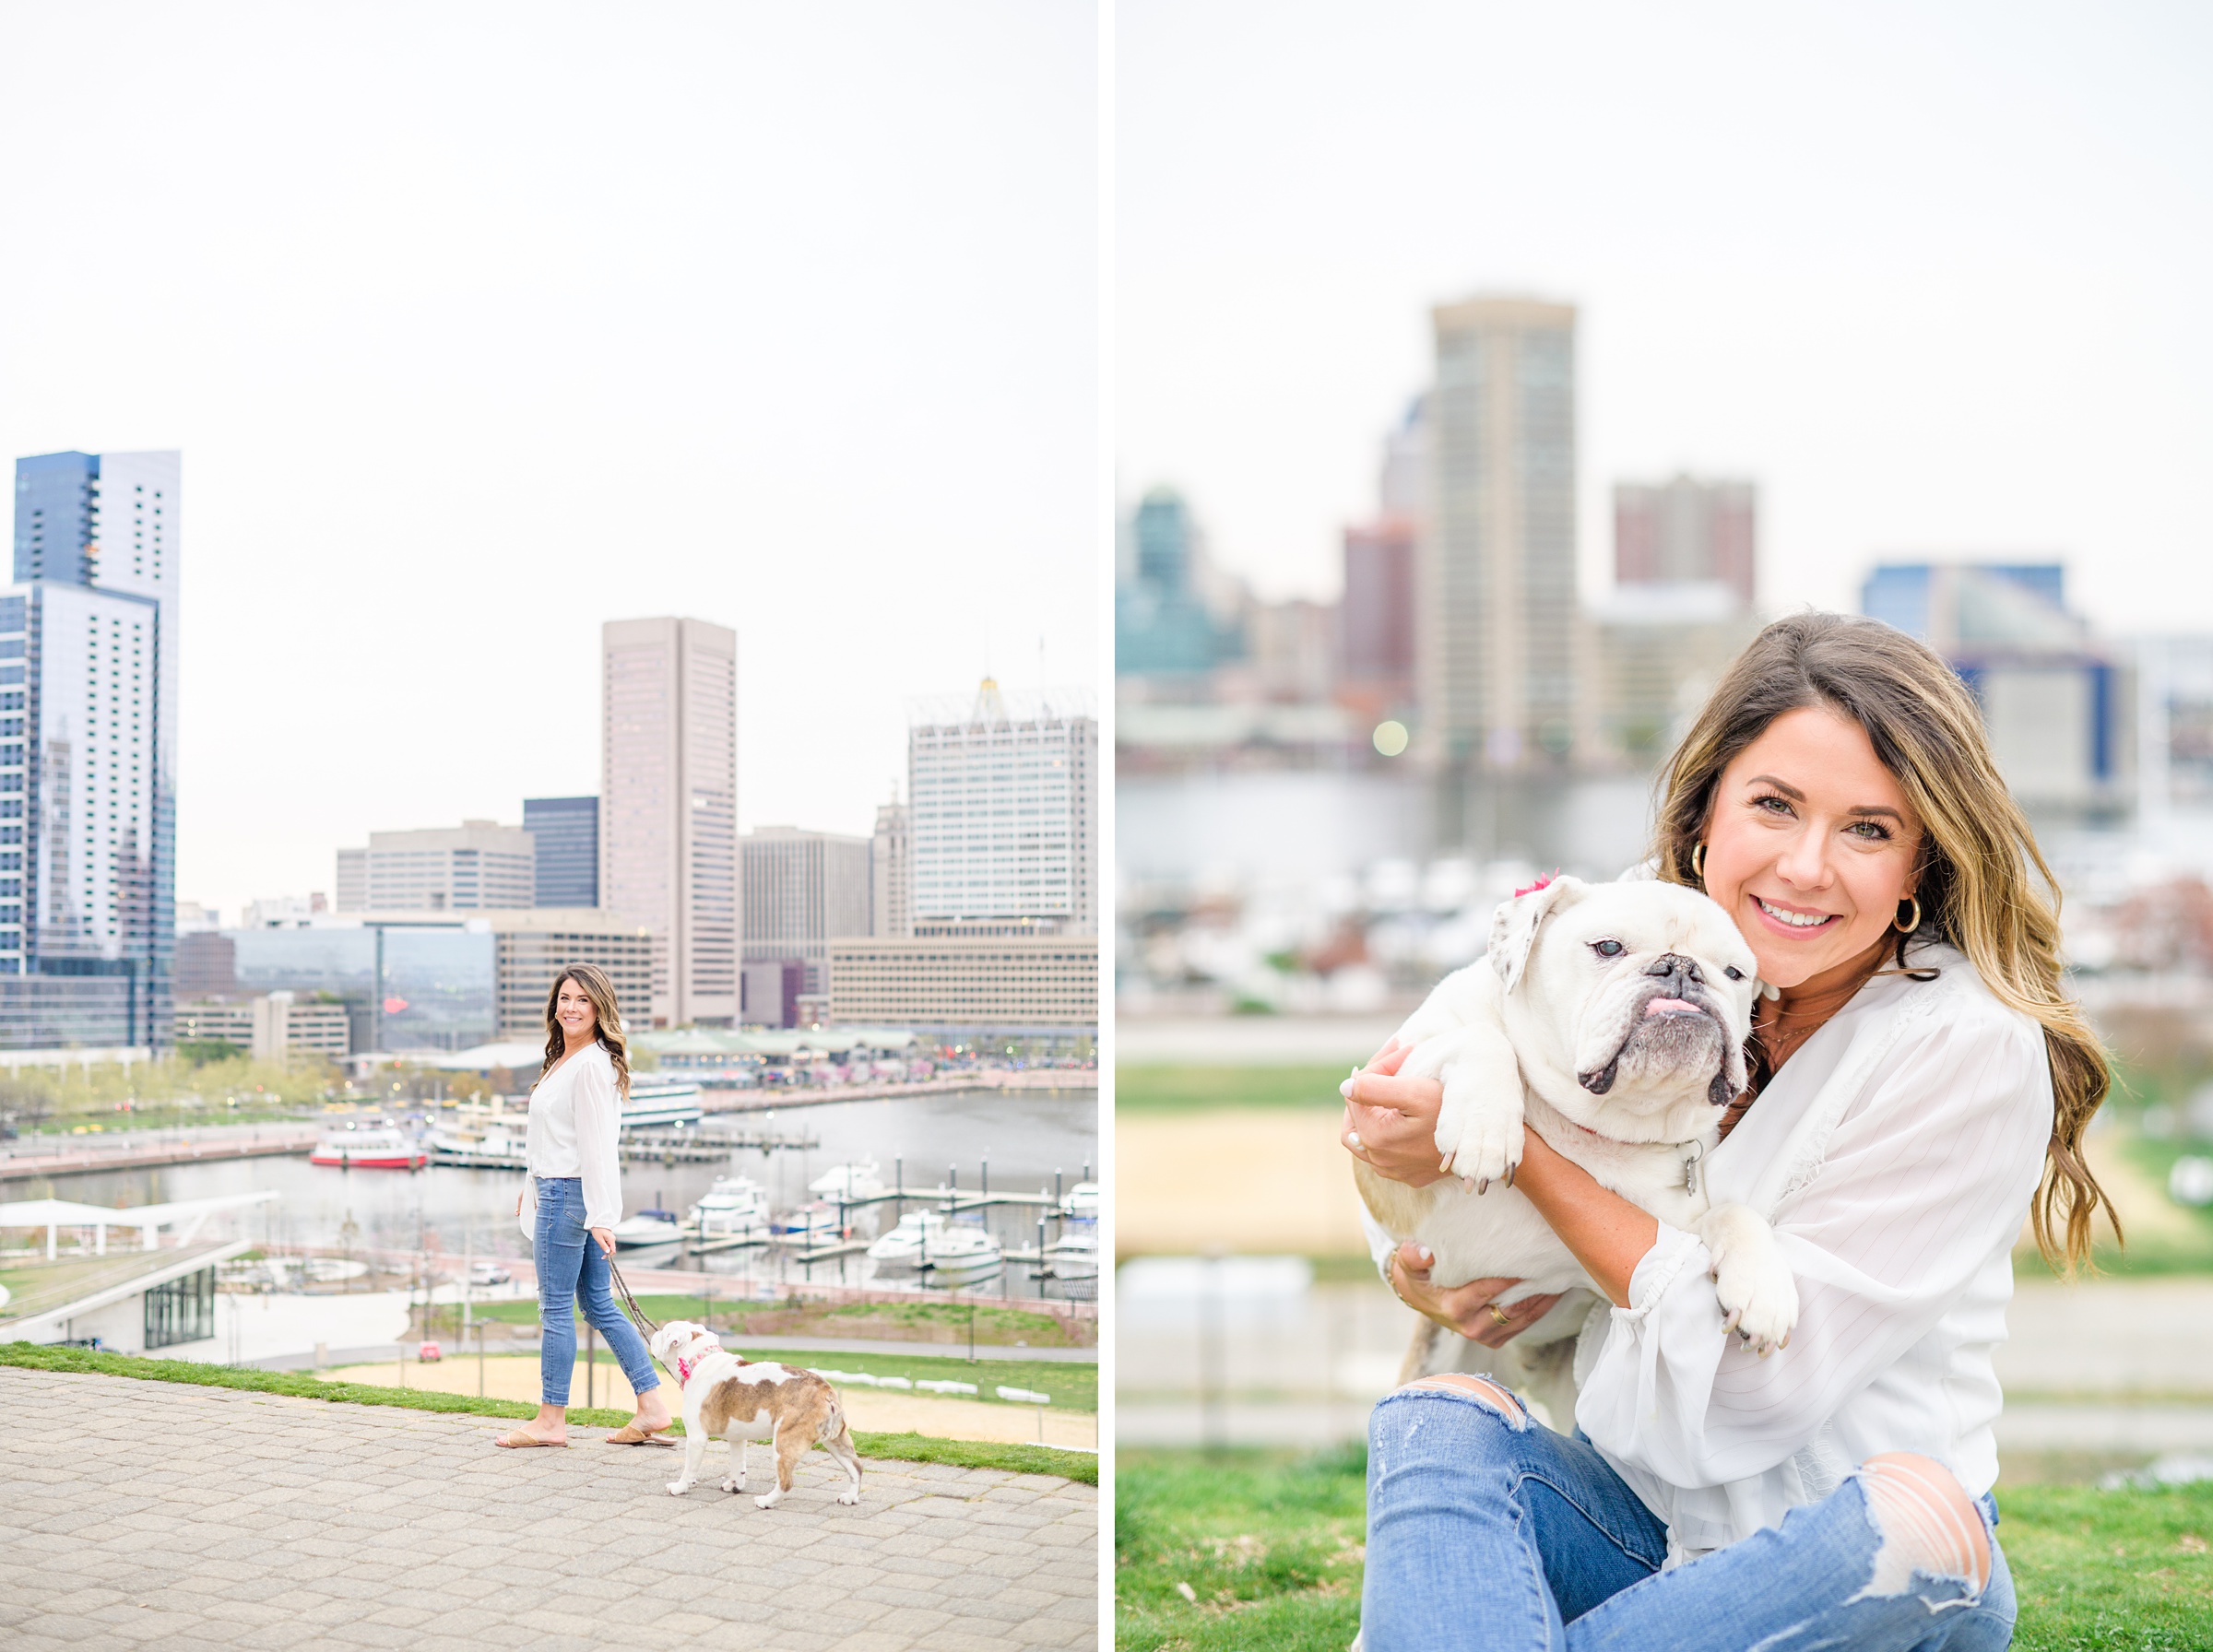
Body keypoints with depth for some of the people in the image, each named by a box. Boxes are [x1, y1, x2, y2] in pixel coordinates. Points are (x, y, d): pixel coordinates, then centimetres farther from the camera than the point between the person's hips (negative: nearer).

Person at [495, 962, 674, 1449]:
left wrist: (600, 1216, -22)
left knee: (556, 1307, 0)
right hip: (560, 1191, 10)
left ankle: (551, 1420, 10)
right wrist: (533, 1186, 28)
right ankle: (653, 1408, 12)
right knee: (599, 1307, 11)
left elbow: (596, 1145, -20)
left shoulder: (591, 1065, -16)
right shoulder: (564, 1060, 15)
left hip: (569, 1195, -10)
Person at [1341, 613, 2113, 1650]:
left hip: (1844, 1561, -3)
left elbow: (1767, 1374, -20)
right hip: (1634, 1513, 4)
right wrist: (1410, 1263, -10)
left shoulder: (1974, 1050, -15)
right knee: (1439, 1421, -23)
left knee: (1921, 1519, -35)